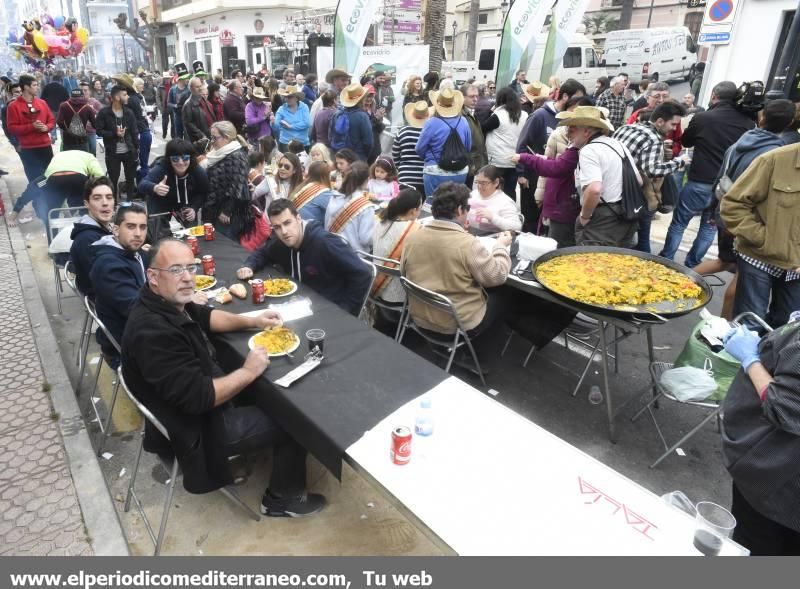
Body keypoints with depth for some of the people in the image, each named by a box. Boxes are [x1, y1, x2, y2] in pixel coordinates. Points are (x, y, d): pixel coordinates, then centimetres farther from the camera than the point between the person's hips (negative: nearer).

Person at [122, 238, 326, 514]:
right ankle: (283, 499, 19)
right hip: (197, 429, -10)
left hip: (203, 399, 10)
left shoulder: (168, 302, -5)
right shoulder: (153, 332, -34)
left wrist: (252, 322, 3)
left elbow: (205, 316, 15)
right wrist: (248, 372, -21)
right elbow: (198, 397, -33)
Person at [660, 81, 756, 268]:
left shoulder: (702, 118, -11)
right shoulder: (748, 123, -1)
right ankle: (691, 265, 21)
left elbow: (686, 141, 8)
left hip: (700, 182, -3)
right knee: (710, 225, 16)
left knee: (679, 223, 9)